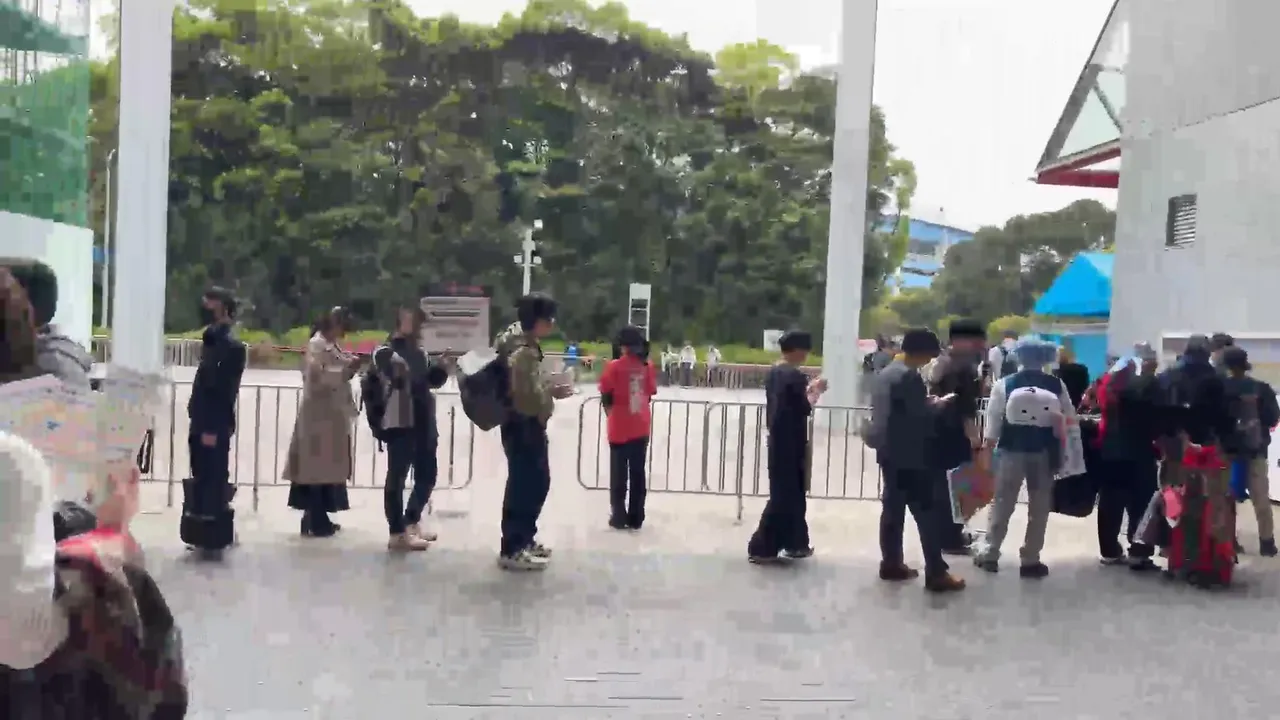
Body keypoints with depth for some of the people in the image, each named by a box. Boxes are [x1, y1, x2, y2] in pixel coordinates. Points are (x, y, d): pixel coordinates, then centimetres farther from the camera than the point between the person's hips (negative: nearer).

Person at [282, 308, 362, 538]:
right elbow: (318, 376, -23)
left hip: (330, 415, 10)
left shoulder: (330, 345, 17)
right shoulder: (317, 345, -12)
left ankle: (318, 519, 18)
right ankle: (316, 522, -2)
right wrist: (346, 369, -20)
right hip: (320, 415, -10)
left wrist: (349, 367, 5)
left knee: (326, 467, 12)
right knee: (318, 468, -6)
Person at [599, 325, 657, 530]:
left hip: (619, 429, -3)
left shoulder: (614, 367, -13)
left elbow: (606, 396, -7)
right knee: (638, 473, 11)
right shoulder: (647, 366, -4)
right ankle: (636, 518, 15)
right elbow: (650, 394, 5)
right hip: (641, 429, 3)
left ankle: (619, 517, 12)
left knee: (619, 474, 8)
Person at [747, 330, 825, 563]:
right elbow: (805, 409, -14)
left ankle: (795, 544, 26)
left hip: (777, 441, 9)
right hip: (791, 444, -9)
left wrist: (807, 389, 13)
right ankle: (761, 547, 0)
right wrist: (815, 391, 0)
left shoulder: (773, 373, 10)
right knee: (784, 496, -2)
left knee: (791, 494, 17)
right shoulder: (796, 375, -17)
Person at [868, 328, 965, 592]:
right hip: (909, 456, -9)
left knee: (893, 507, 13)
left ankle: (891, 564, 18)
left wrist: (927, 403, 12)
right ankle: (936, 573, -3)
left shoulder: (887, 373, 11)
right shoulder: (910, 376, -17)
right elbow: (921, 415, -19)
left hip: (889, 451, 9)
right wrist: (937, 404, -2)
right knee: (926, 511, -5)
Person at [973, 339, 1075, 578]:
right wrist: (1061, 451, 16)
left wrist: (987, 446, 2)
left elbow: (993, 419, -5)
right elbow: (1069, 419, 4)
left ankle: (989, 554, 13)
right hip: (1044, 452, 0)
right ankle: (1031, 560, 11)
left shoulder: (1004, 384, -5)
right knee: (1039, 507, 9)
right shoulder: (1057, 385, -2)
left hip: (1012, 449, 0)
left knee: (1002, 503, 10)